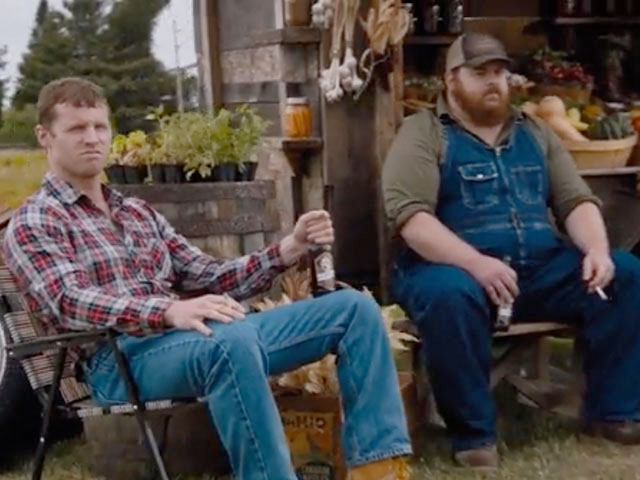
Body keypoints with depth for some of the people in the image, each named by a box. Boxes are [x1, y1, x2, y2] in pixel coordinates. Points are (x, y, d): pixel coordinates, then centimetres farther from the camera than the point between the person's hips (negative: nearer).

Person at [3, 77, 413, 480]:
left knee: (354, 308, -3)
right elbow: (69, 303, -15)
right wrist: (169, 311, -31)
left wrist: (288, 250, 1)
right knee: (232, 341, -41)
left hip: (189, 339, 8)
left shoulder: (139, 213, 25)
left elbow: (210, 279, 18)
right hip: (123, 358, -7)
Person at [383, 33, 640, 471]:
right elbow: (410, 215, -15)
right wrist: (476, 263, -29)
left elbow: (576, 201, 12)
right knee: (449, 295, -39)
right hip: (456, 269, -5)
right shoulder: (423, 134, -1)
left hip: (541, 268, 5)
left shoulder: (534, 132, 17)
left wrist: (597, 250, -10)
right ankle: (474, 434, -23)